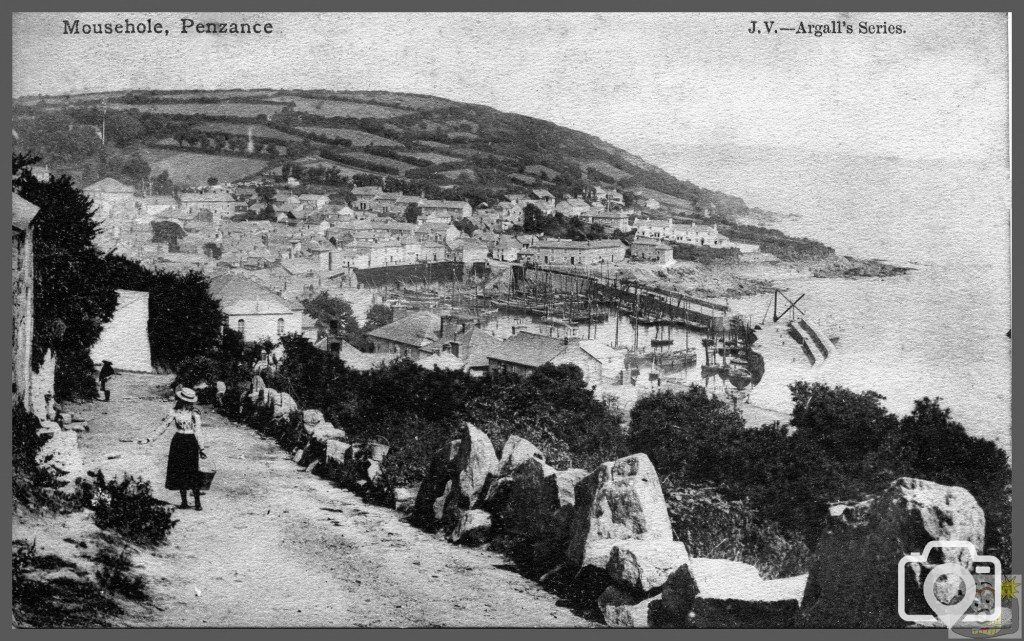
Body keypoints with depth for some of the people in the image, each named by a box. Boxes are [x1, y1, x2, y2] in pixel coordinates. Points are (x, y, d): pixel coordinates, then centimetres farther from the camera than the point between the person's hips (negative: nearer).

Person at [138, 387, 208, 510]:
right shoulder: (195, 414, -6)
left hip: (178, 442, -1)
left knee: (180, 473, 10)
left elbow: (162, 428, -9)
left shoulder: (173, 413, -9)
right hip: (192, 443, 1)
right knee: (193, 474, 6)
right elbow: (198, 432, -7)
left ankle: (184, 502, 11)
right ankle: (198, 503, 4)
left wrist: (148, 439, -3)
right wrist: (202, 448, -2)